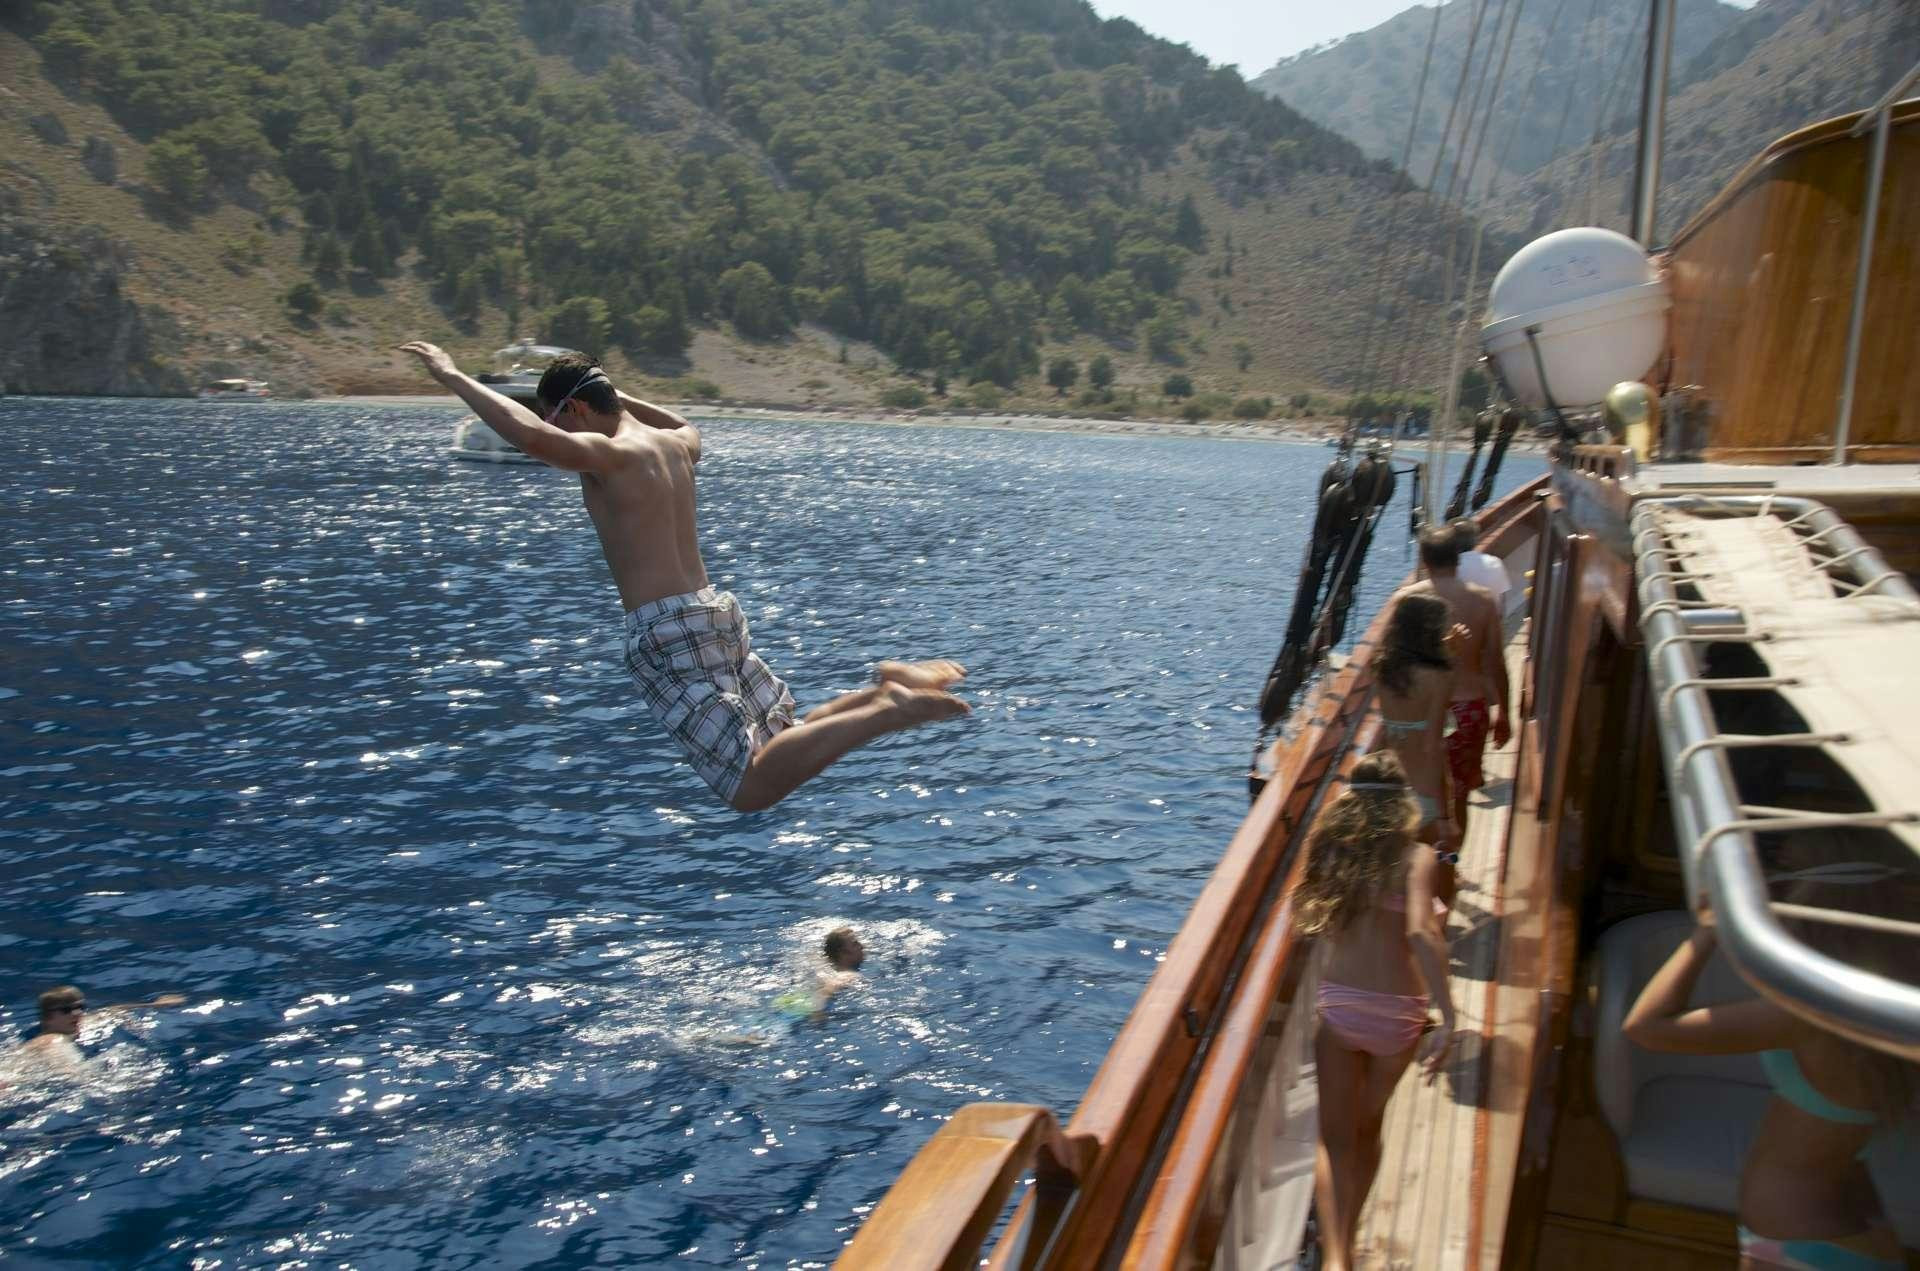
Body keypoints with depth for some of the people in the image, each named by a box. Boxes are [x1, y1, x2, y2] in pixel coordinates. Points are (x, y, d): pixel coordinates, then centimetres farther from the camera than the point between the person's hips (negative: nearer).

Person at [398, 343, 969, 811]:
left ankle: (887, 710, -24)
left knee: (752, 789, -13)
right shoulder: (672, 444, 15)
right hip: (717, 611, 9)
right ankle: (886, 688, -1)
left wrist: (454, 376, -17)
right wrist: (618, 397, 40)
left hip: (669, 633, -9)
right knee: (787, 745, 19)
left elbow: (531, 436, -29)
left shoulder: (607, 454, -10)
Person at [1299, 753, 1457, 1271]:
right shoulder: (1417, 857, -9)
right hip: (1397, 1014, 0)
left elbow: (1305, 917, 3)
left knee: (1335, 1138, 5)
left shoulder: (1331, 849, 0)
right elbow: (1421, 932, -23)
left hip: (1338, 1005, 0)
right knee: (1368, 1128, 21)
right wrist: (1446, 1016, -25)